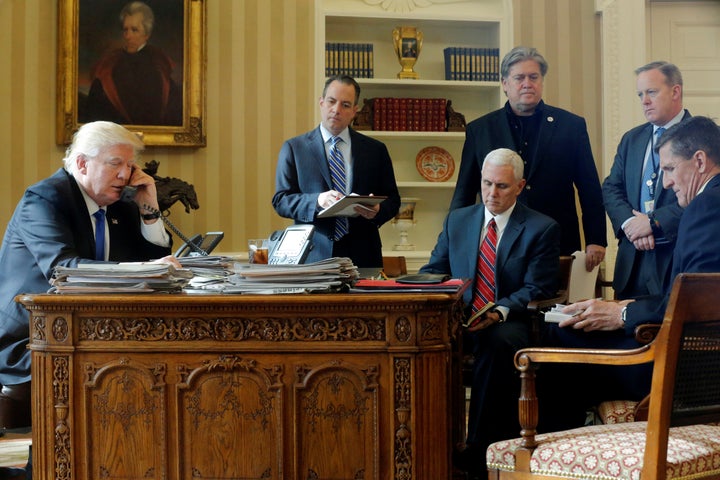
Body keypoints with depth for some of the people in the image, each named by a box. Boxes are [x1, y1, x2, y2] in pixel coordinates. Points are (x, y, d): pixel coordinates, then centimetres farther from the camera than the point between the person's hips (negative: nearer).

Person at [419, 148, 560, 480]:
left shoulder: (542, 229, 5)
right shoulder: (457, 220, 18)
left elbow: (537, 290, -4)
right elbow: (433, 271, 17)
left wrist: (501, 312, -23)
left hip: (508, 322, -3)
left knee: (499, 343, -39)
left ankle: (479, 452, -31)